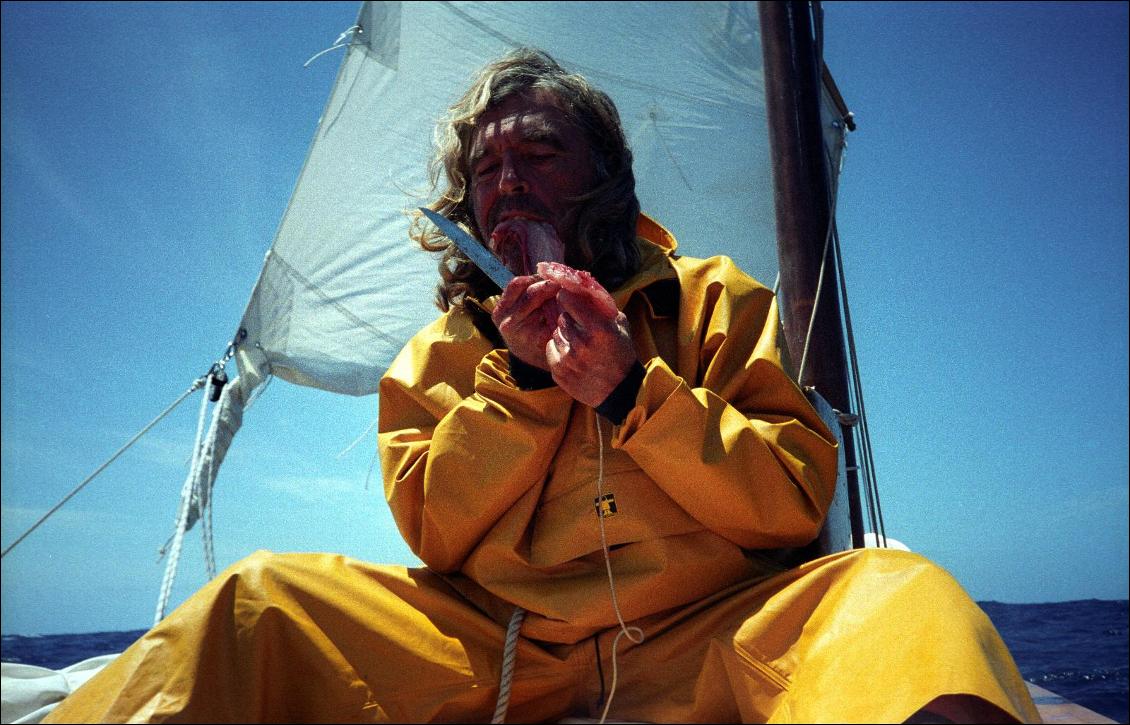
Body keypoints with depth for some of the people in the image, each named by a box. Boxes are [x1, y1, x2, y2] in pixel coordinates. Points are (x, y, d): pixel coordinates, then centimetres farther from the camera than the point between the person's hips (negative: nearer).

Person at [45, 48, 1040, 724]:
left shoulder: (714, 300, 6)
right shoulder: (442, 351, 13)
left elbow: (795, 500, -3)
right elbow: (434, 535, 2)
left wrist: (631, 391, -16)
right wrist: (520, 375, -10)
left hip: (694, 635, -1)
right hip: (498, 645, 2)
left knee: (894, 589, -30)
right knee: (265, 595, -14)